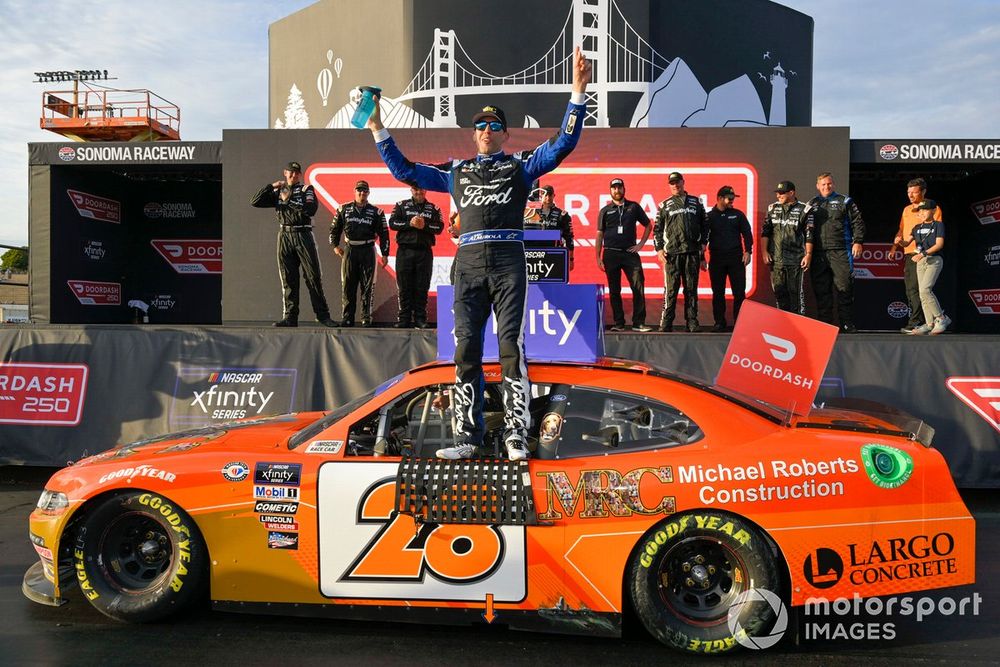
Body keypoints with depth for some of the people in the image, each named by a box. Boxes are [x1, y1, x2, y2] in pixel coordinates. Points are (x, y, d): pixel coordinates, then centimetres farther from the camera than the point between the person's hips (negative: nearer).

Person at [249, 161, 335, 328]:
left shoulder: (307, 189, 9)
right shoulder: (277, 192, 18)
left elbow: (311, 209, -10)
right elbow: (254, 202, 9)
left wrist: (289, 200, -8)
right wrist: (271, 186, 4)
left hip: (303, 235, -3)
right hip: (284, 236, 3)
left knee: (314, 276, -4)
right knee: (288, 278, 1)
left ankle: (323, 315, 0)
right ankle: (290, 317, 4)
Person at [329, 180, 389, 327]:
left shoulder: (376, 212, 4)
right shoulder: (344, 209, 8)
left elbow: (383, 234, 4)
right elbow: (334, 229, 15)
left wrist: (385, 254, -1)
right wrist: (335, 246, 5)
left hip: (368, 251, -1)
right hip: (349, 250, 1)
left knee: (367, 286, 0)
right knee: (347, 286, 2)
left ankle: (366, 318, 5)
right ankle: (347, 318, 7)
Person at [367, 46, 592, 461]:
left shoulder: (520, 165, 14)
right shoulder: (457, 171, 23)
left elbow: (562, 145, 3)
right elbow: (404, 170, 26)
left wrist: (578, 93, -4)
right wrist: (377, 129, 23)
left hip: (508, 260, -3)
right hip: (468, 263, 3)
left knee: (511, 346, -8)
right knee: (466, 349, 1)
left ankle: (515, 435, -4)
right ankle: (467, 437, 8)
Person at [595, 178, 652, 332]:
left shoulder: (634, 207, 9)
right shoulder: (605, 211, 8)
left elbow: (647, 225, 16)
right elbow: (599, 235, 7)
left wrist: (641, 244, 4)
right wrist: (598, 257, 1)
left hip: (630, 253, 0)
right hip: (611, 254, 0)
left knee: (638, 287, -8)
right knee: (614, 290, 4)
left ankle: (639, 323, -3)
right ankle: (618, 323, 11)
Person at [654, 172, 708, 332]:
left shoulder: (696, 202, 15)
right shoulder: (664, 205, 10)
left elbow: (704, 224, 19)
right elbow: (657, 229, 9)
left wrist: (703, 242, 7)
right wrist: (659, 249, -1)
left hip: (693, 252, 2)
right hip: (672, 253, -2)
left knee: (691, 289, 4)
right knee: (671, 289, -5)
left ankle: (692, 322, 9)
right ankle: (666, 323, -2)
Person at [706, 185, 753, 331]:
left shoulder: (738, 214, 8)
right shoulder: (710, 216, 5)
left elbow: (747, 233, 7)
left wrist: (747, 251, -3)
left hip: (736, 258, 0)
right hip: (716, 259, 0)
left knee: (739, 292, -2)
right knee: (718, 293, 4)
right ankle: (719, 322, 13)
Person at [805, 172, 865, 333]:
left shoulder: (844, 201, 9)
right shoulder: (812, 204, 16)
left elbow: (858, 222, 5)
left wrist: (858, 242, -6)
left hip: (841, 252, -3)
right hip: (818, 254, 3)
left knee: (844, 288, -4)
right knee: (821, 290, 3)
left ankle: (847, 324, 1)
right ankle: (825, 324, 9)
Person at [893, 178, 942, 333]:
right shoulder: (906, 209, 20)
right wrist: (897, 239, 5)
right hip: (908, 253, 7)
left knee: (915, 288, -15)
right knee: (909, 289, 6)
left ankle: (915, 323, -14)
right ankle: (921, 322, 13)